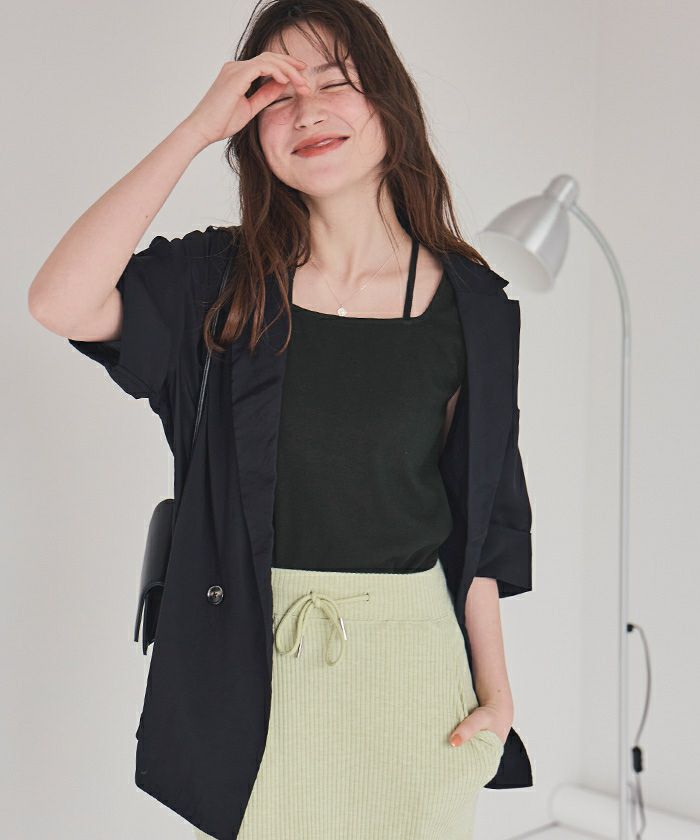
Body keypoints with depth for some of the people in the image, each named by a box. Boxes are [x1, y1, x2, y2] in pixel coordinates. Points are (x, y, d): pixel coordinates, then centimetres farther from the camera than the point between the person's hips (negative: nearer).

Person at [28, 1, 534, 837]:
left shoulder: (471, 303, -2)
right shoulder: (219, 280, -3)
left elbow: (481, 516, 3)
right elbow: (59, 302, -21)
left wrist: (495, 688, 3)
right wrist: (198, 127, -17)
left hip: (409, 656, 1)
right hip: (253, 662, 0)